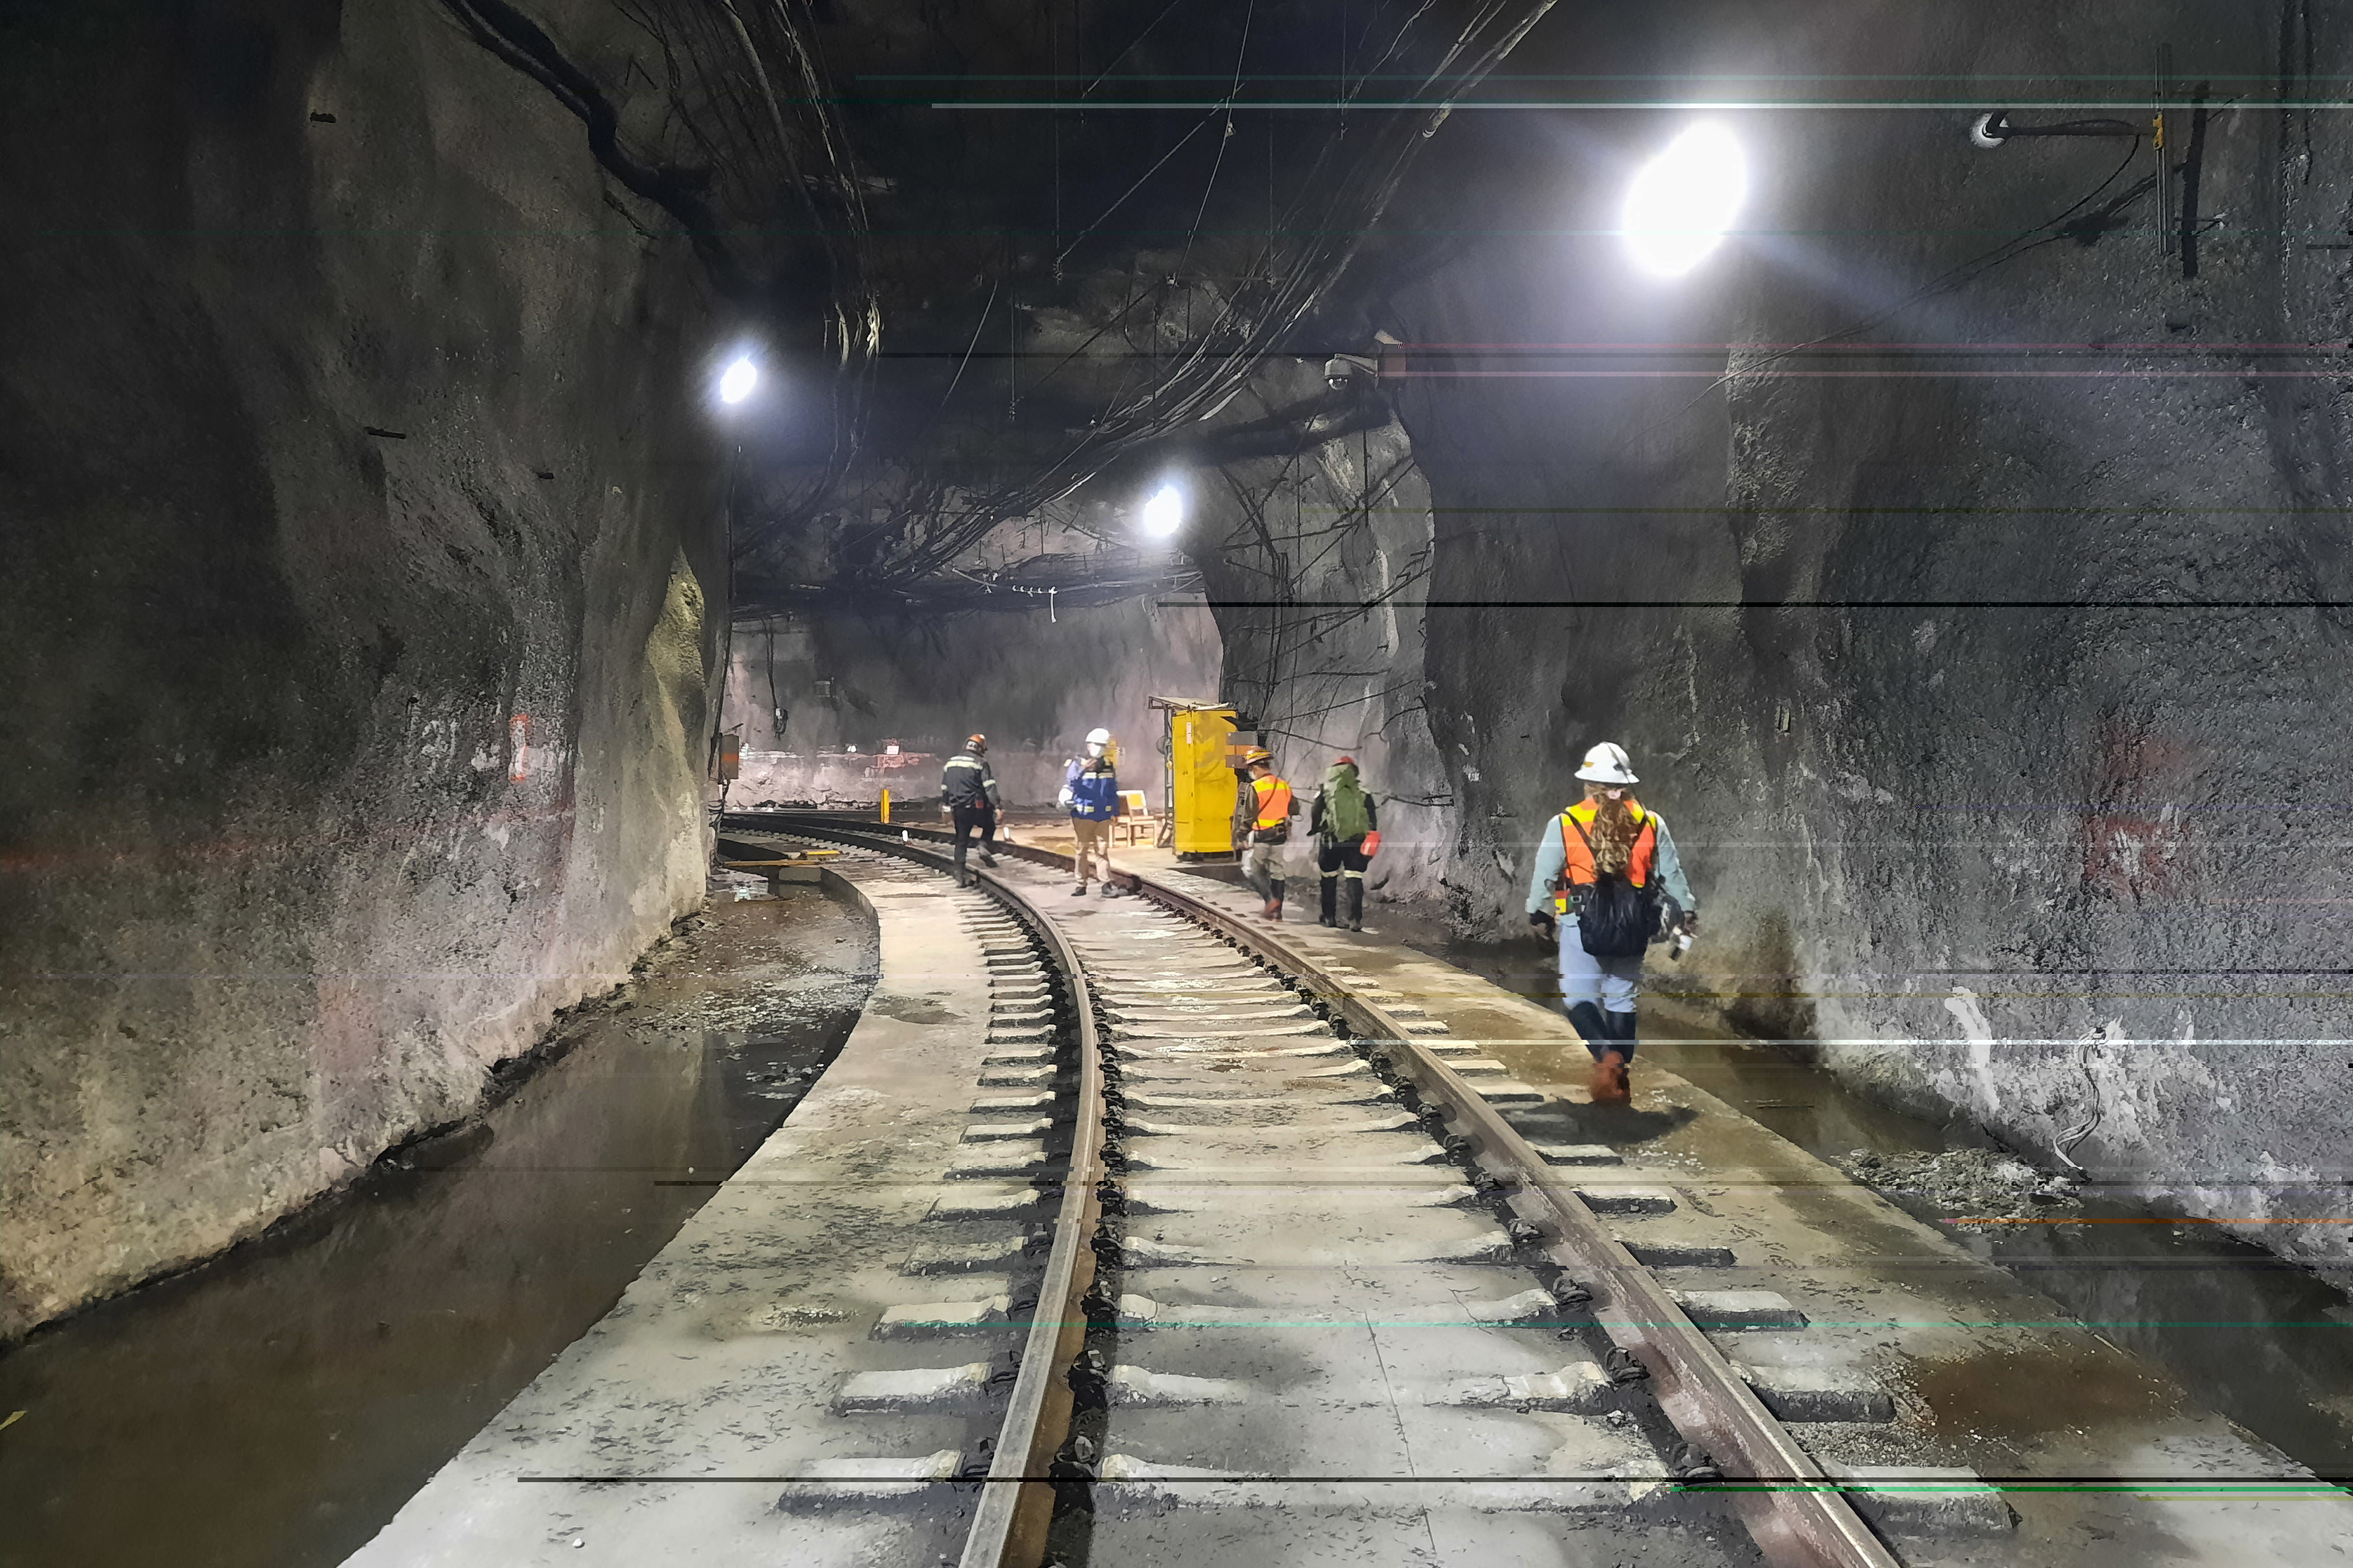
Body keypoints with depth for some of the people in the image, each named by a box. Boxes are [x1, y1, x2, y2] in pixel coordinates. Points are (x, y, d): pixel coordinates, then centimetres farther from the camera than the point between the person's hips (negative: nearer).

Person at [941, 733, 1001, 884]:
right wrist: (996, 806, -15)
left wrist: (947, 809, 24)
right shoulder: (980, 763, -7)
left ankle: (960, 872, 10)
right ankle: (985, 848, -4)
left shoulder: (950, 762, 13)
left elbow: (945, 788, 18)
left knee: (961, 841, 11)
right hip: (977, 807, -5)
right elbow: (990, 787, -14)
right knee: (989, 826, 21)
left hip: (958, 808, 5)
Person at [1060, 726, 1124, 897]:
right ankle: (1081, 885, 10)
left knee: (1102, 849, 1)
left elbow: (1114, 791, 15)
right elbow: (1071, 783, -20)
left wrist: (1116, 811, 14)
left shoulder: (1109, 766, 9)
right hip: (1083, 816, -3)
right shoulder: (1078, 764, -4)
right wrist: (1082, 772, -36)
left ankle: (1107, 885, 0)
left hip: (1103, 816, 3)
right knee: (1082, 850, 4)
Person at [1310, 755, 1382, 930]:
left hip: (1332, 840, 0)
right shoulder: (1363, 793, 10)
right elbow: (1372, 817, 4)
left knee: (1329, 878, 13)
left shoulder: (1325, 791, 6)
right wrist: (1373, 836, 3)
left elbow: (1315, 815, 3)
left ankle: (1329, 916, 18)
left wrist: (1314, 832, 13)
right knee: (1355, 879, 1)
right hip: (1357, 840, 1)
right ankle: (1356, 919, -8)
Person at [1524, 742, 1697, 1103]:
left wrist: (1539, 914, 16)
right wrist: (1686, 911, 25)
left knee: (1579, 996, 3)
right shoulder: (1651, 823, 5)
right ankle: (1619, 1075, 14)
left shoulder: (1565, 823, -3)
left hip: (1582, 924, -3)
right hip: (1632, 926, 3)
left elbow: (1544, 875, 2)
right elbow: (1672, 874, 11)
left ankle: (1606, 1054, -22)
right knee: (1621, 999, 13)